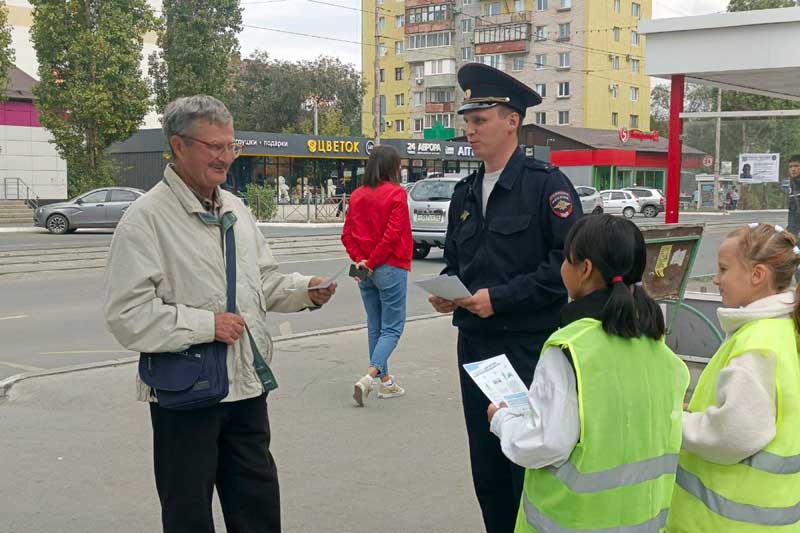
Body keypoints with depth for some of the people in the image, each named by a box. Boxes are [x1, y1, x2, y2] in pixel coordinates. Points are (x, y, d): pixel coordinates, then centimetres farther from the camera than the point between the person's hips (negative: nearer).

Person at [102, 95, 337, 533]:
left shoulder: (235, 209, 11)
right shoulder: (147, 218, -12)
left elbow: (264, 281, 19)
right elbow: (126, 314, -18)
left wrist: (305, 290, 0)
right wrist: (206, 324, -20)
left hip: (246, 386, 7)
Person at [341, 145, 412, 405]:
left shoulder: (357, 195, 7)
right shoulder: (396, 193, -11)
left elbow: (347, 235, 4)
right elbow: (392, 234, -18)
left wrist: (360, 260, -1)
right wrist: (372, 263, -11)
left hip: (366, 270, 6)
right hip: (390, 268, -6)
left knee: (375, 326, 14)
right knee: (392, 328, -1)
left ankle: (384, 381, 22)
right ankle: (368, 378, -16)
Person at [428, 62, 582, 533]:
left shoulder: (547, 184, -9)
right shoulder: (466, 193, 12)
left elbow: (569, 261, -16)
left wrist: (500, 297, -19)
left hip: (528, 346, -7)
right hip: (474, 344, 7)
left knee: (527, 467, 1)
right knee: (486, 465, 14)